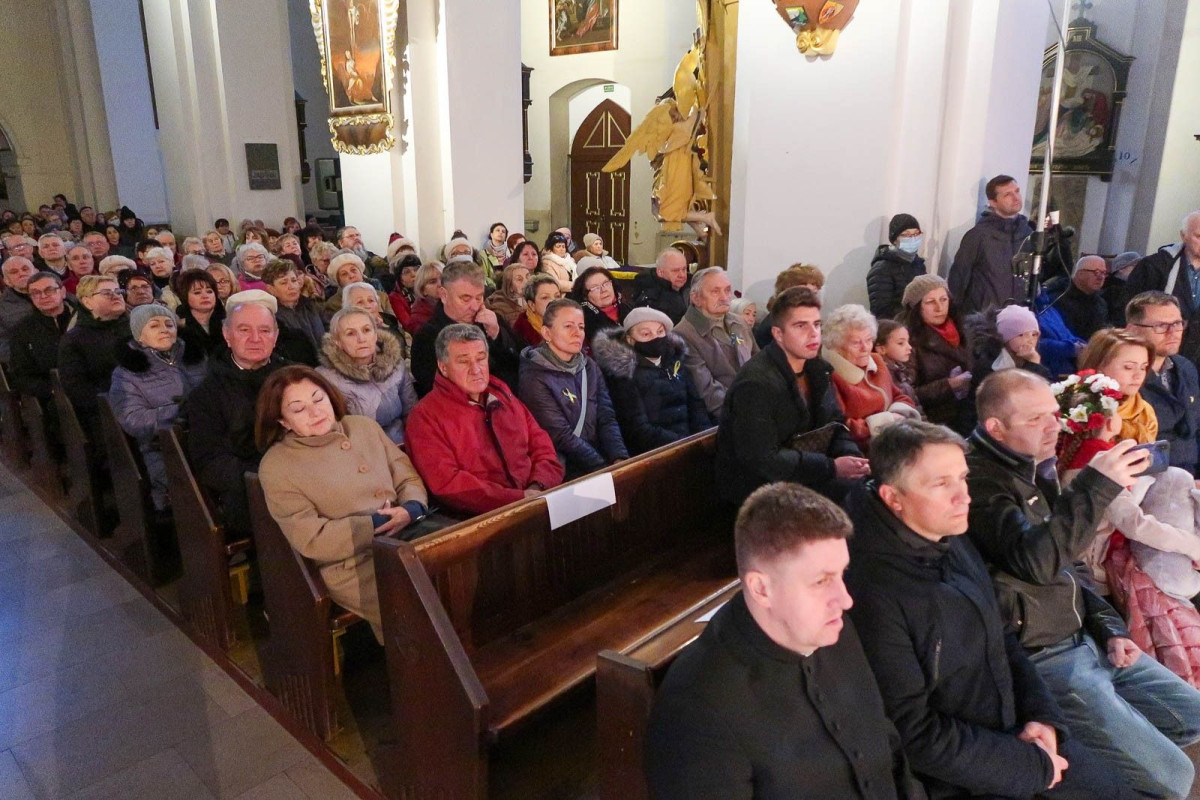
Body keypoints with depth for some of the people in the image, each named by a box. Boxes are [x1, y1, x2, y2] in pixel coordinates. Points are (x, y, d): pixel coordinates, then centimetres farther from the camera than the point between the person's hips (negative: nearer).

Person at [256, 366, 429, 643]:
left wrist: (410, 510, -11)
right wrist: (378, 524, -14)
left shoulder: (365, 426, 12)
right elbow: (312, 539, -9)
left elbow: (409, 478, 11)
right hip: (353, 565, -5)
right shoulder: (276, 466, -3)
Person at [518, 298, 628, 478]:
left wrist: (620, 459, -12)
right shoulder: (535, 378, -8)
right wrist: (606, 470, -19)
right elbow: (562, 437, -14)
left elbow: (607, 419, 5)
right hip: (566, 472, -6)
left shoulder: (590, 367, 12)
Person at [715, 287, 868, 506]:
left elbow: (834, 425, 10)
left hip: (802, 473, 8)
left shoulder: (817, 369, 5)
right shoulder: (757, 383, -22)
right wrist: (832, 467, -25)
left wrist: (853, 457, -12)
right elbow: (762, 459, -26)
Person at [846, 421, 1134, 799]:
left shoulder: (956, 544, -1)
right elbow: (915, 732, -23)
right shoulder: (871, 591, -28)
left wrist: (1044, 714, -1)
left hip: (1018, 731, 8)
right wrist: (1033, 767, -14)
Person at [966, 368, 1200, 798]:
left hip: (1084, 640, 10)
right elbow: (1039, 561, -35)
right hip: (1040, 660, -10)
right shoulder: (979, 482, -23)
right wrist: (1097, 486, -33)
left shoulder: (1032, 469, 7)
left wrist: (1109, 627, 7)